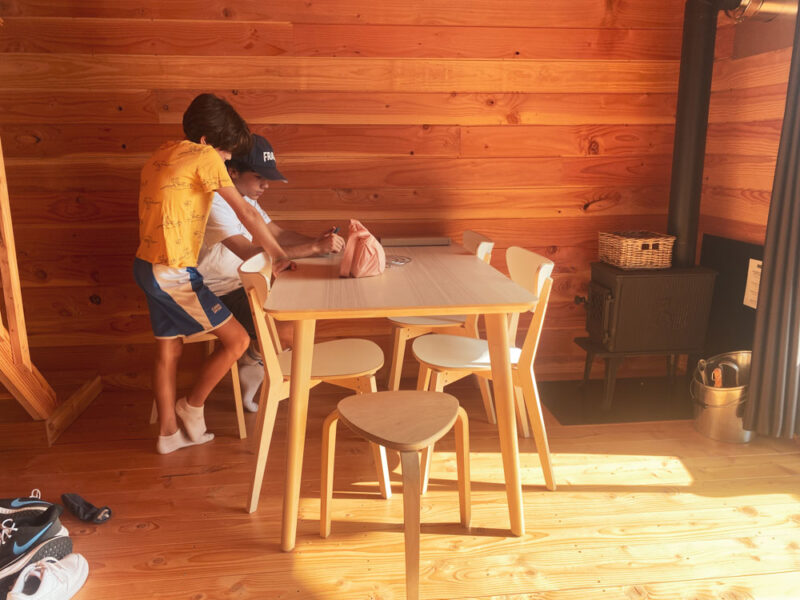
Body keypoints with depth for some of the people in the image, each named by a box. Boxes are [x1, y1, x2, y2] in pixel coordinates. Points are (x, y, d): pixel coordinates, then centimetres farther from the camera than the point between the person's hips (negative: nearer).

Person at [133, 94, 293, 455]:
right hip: (174, 274, -9)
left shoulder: (163, 155, 14)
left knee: (169, 349, 17)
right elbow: (246, 214, -14)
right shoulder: (204, 157, -12)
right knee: (237, 340, 1)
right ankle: (191, 407, 18)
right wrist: (279, 256, -8)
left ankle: (168, 432, 28)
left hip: (148, 267, 10)